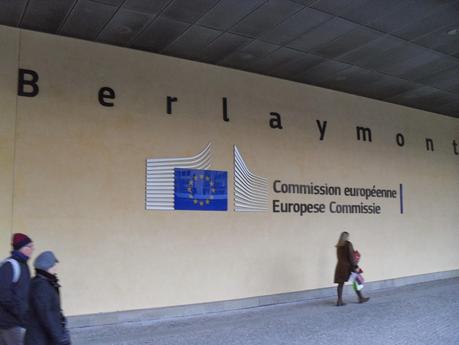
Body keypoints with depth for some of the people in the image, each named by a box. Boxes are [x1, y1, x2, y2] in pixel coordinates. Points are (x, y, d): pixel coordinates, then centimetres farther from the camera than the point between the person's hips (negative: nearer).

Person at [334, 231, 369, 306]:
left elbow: (339, 256, 11)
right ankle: (361, 298, 21)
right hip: (348, 266, -6)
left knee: (341, 283, 5)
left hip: (340, 266, 6)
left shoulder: (338, 246, 9)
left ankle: (339, 301, 2)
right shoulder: (348, 244, -11)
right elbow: (351, 256, -16)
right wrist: (355, 266, -14)